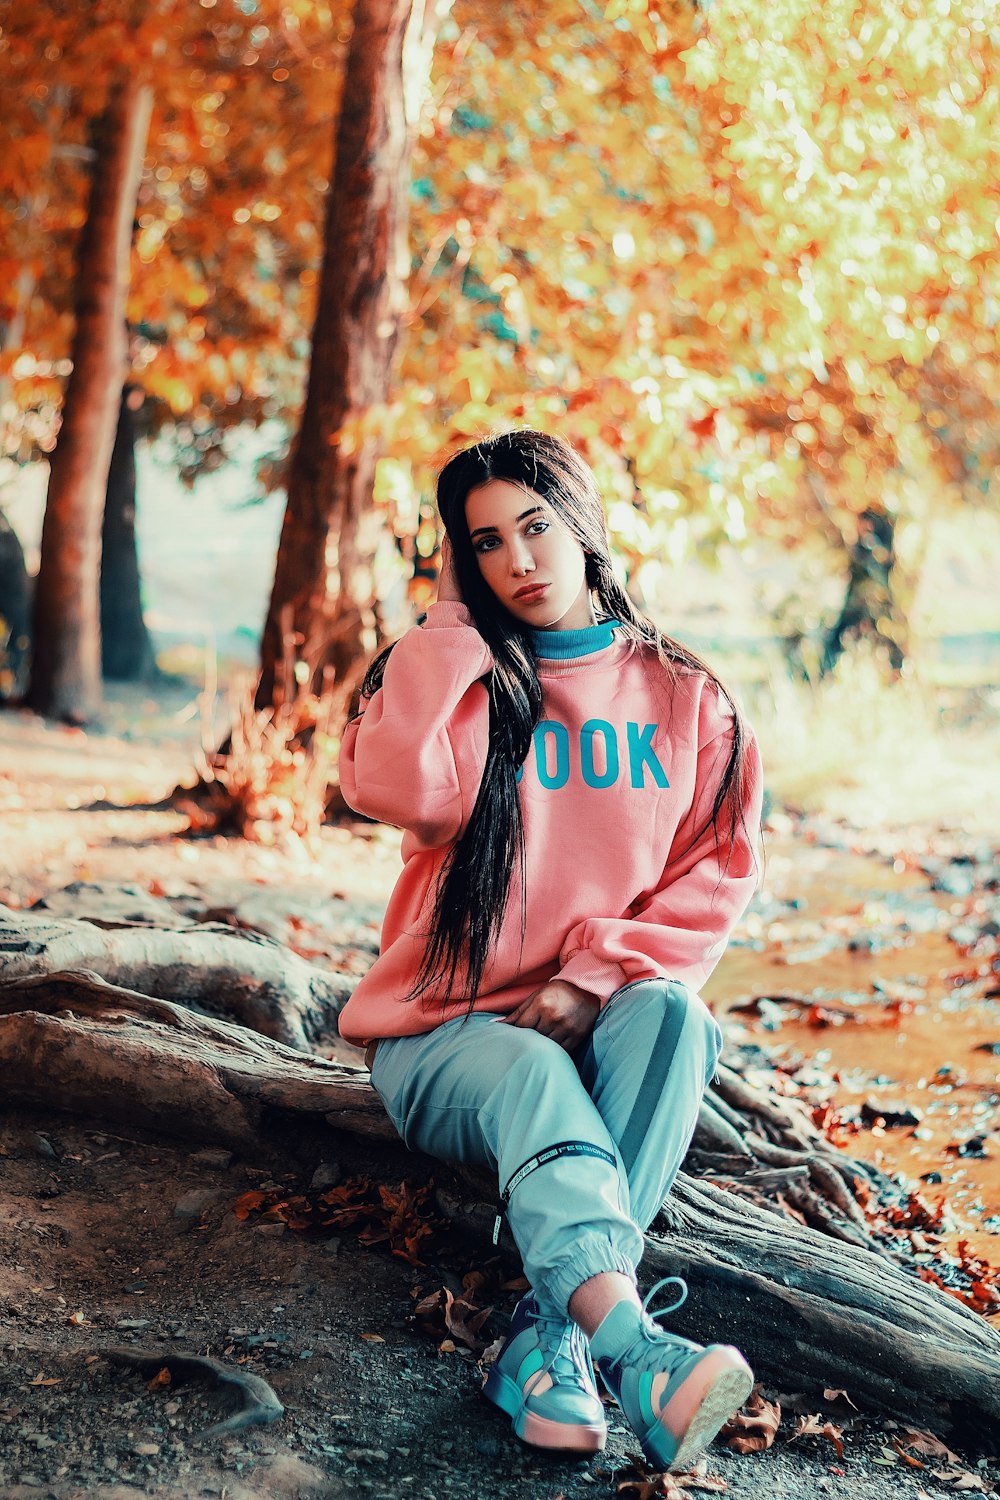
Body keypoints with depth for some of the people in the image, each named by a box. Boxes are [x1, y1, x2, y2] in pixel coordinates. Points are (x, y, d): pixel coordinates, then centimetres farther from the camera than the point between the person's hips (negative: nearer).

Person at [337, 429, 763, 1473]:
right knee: (535, 1078, -35)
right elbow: (396, 788, -18)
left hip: (608, 1023, 2)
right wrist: (453, 616, -8)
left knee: (668, 1012, -33)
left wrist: (599, 975, -13)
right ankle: (639, 1355, -57)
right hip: (450, 1034, -1)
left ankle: (552, 1330, -41)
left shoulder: (686, 699, 9)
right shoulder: (461, 678, 4)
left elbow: (718, 876, 3)